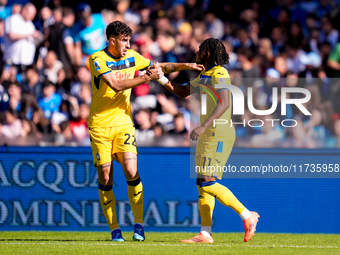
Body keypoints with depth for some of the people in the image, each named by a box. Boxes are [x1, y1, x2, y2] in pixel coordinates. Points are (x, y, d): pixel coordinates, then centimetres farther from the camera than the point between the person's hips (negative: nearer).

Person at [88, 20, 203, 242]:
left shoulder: (132, 57, 6)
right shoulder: (98, 60, -11)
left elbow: (161, 67, 19)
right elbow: (116, 85, -23)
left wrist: (185, 66, 6)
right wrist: (147, 77, -22)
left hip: (123, 122, 3)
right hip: (100, 125, -3)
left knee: (131, 171, -12)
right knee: (105, 178, -2)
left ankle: (139, 224, -4)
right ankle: (114, 229, 6)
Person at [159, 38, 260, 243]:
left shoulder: (219, 74, -13)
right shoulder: (203, 76, 18)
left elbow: (224, 104, -25)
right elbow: (182, 92, 31)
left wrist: (203, 126, -33)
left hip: (219, 136, -10)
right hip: (209, 136, 10)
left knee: (208, 182, -15)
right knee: (202, 183, 6)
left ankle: (247, 216, -10)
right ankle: (205, 233, 6)